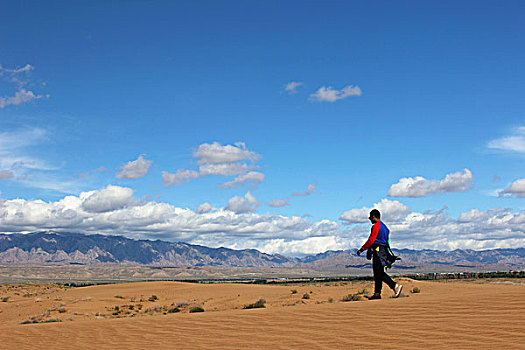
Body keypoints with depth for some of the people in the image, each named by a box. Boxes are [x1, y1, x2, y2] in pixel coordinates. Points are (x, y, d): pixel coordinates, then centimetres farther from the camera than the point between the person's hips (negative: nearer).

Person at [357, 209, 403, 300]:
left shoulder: (376, 226, -11)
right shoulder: (384, 226, 20)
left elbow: (371, 240, -17)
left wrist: (362, 249, -13)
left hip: (378, 251, -10)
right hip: (384, 250, 10)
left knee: (379, 273, -9)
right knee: (378, 273, 10)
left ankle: (395, 286, -13)